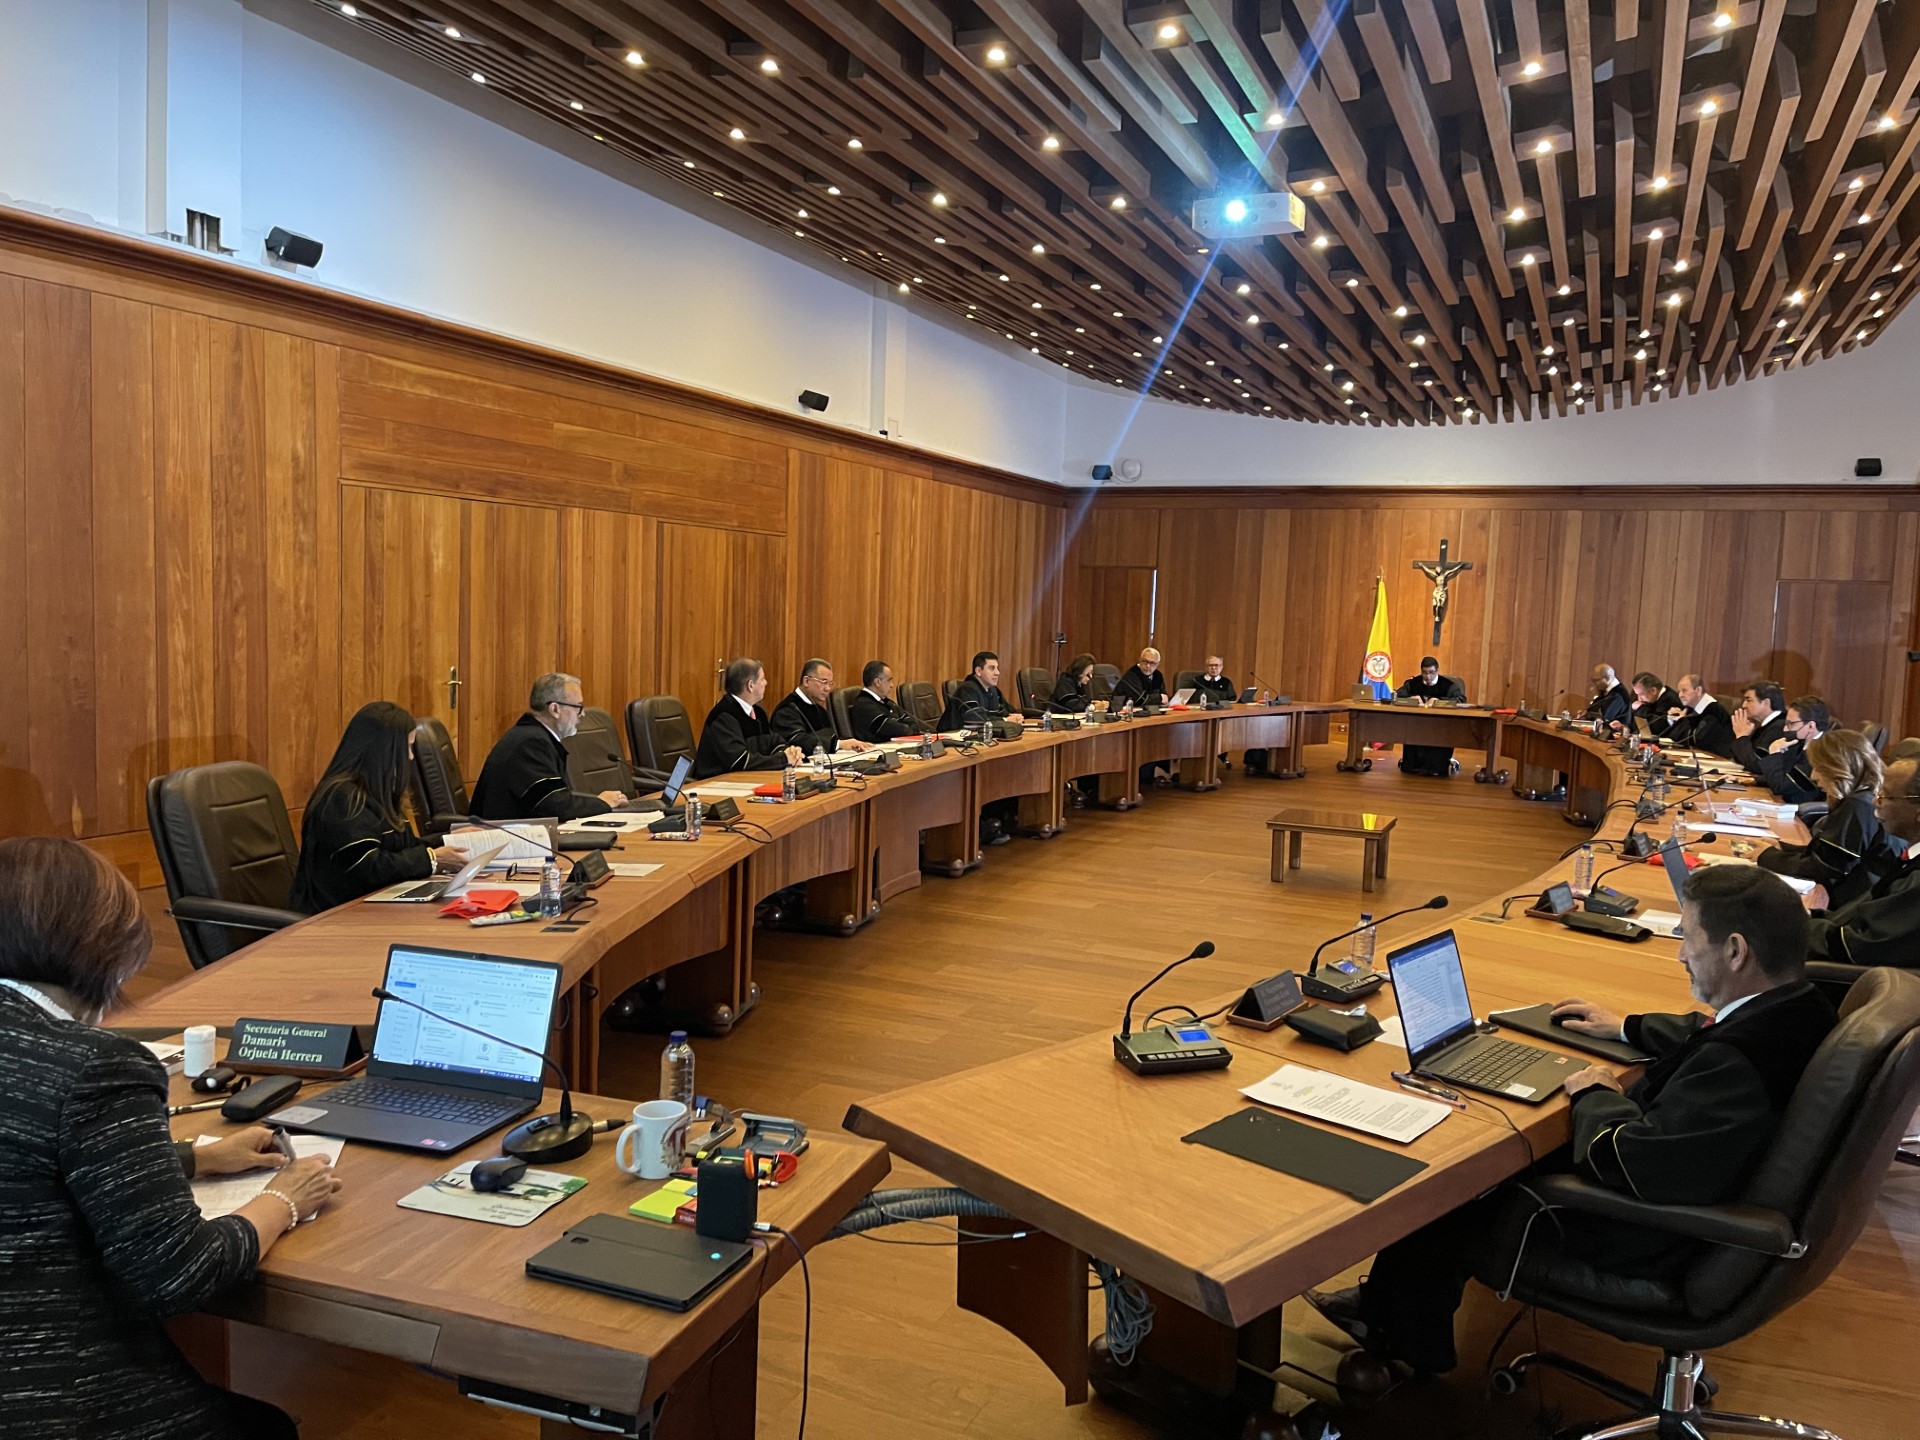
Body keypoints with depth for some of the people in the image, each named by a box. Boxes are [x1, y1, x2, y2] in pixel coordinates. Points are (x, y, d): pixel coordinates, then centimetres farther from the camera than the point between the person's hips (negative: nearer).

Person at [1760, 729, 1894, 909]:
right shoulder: (1858, 800, 11)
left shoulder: (1858, 808, -19)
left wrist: (1767, 858, -5)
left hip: (1851, 906, -9)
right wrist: (1779, 849, 7)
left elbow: (1822, 869, -17)